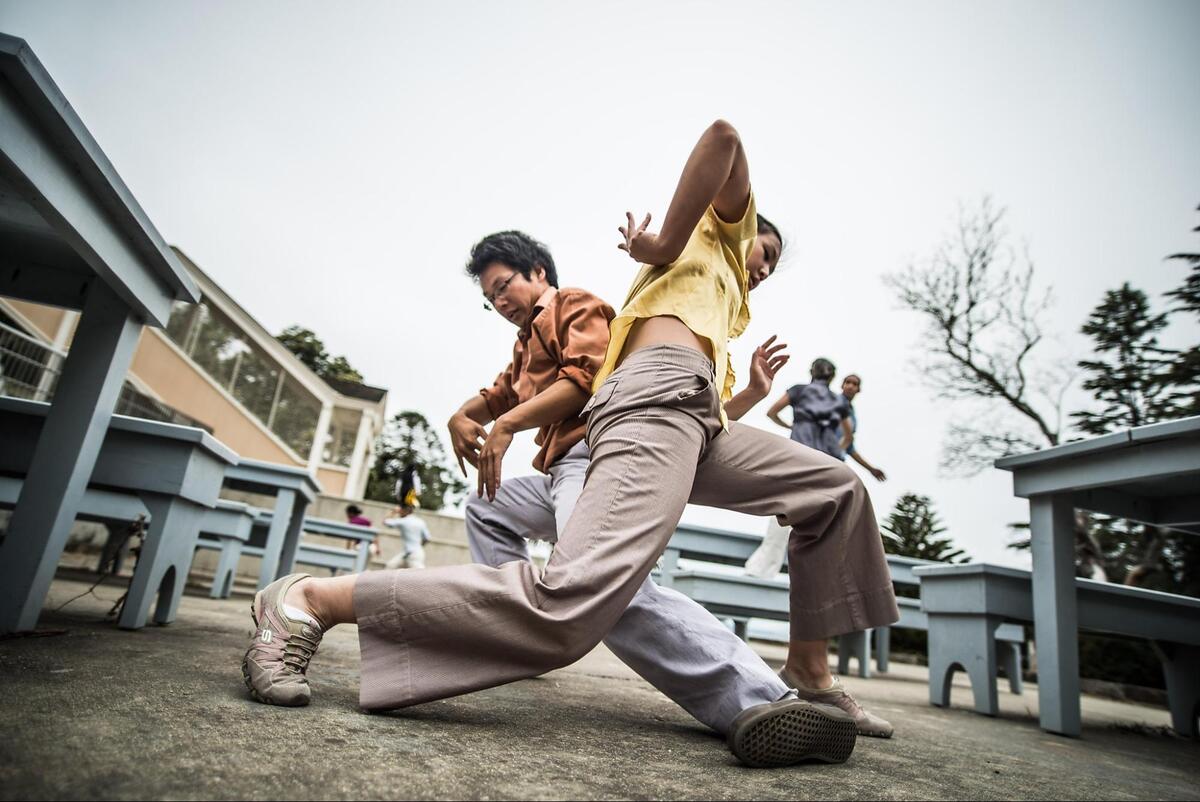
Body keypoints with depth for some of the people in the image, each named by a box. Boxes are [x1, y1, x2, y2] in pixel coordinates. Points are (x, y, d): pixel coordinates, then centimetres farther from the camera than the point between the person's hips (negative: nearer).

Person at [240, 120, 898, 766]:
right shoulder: (720, 227, 25)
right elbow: (724, 135, 1)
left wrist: (754, 392, 31)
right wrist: (665, 243, 3)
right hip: (659, 394, -10)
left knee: (835, 487, 18)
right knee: (567, 609, -28)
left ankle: (808, 675, 15)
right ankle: (312, 598, -18)